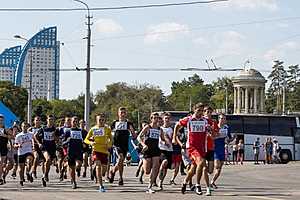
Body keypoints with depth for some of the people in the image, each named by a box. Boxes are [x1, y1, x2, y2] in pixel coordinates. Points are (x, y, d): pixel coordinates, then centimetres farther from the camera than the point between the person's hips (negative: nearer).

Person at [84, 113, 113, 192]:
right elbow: (86, 139, 7)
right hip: (96, 150, -2)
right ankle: (101, 186, -20)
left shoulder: (107, 129, 3)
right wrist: (91, 142, -14)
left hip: (105, 150, 2)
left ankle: (99, 178, 41)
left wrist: (109, 145, -6)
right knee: (98, 165, -18)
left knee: (104, 166, 7)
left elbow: (111, 139, 14)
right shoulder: (93, 129, 3)